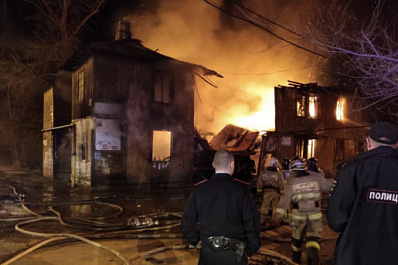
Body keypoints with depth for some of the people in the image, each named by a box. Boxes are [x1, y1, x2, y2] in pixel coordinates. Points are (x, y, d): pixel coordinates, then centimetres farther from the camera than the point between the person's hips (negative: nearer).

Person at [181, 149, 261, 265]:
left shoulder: (199, 189, -4)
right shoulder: (242, 189, -12)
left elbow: (186, 224, -1)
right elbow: (252, 223, -12)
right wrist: (250, 250, 2)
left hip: (207, 254, 2)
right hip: (234, 255, -2)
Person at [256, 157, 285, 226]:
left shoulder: (263, 172, -1)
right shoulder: (278, 173, -6)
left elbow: (259, 183, 3)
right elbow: (281, 184, -4)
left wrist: (259, 190, 10)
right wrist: (282, 192, 4)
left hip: (266, 191, 1)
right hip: (275, 192, -1)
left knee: (264, 207, 6)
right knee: (275, 207, 9)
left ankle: (262, 221, 9)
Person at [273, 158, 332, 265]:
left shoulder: (291, 182, -6)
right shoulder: (316, 178, -3)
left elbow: (285, 199, -10)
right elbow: (330, 186, 3)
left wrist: (279, 215, -9)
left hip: (298, 215, 1)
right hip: (315, 214, 0)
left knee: (297, 236, 20)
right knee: (314, 237, 7)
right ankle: (313, 253, -20)